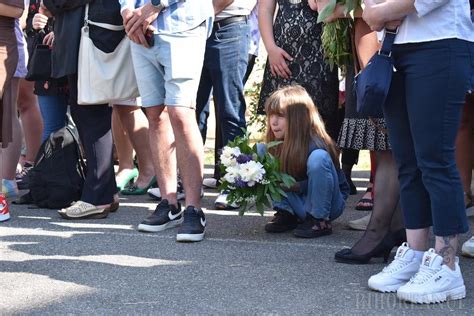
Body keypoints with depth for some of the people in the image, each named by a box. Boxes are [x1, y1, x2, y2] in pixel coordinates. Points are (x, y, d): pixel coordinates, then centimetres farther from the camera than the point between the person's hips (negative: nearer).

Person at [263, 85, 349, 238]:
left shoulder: (315, 144, -23)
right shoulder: (278, 143, -5)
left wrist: (291, 186, -27)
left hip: (328, 204, -6)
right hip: (298, 206, 6)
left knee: (318, 157, -34)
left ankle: (320, 220, -20)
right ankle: (286, 214, -3)